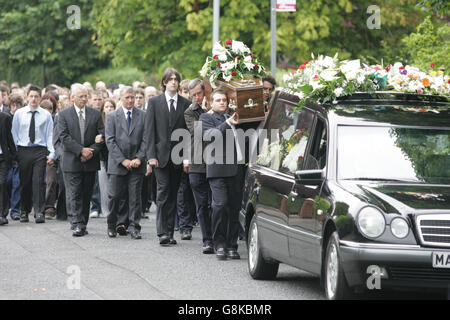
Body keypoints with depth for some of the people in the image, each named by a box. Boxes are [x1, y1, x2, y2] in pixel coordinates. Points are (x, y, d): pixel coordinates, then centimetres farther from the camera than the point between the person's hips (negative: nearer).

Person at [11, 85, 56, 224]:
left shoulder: (46, 115, 4)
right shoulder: (19, 114, 6)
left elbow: (50, 135, 3)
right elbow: (14, 134, 9)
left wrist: (52, 154, -4)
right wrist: (13, 153, 2)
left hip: (40, 151, -1)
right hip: (23, 151, 1)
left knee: (38, 181, -10)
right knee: (25, 182, 6)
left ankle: (39, 213, -10)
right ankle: (24, 212, 18)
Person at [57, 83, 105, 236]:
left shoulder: (95, 114, 8)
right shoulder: (64, 115, 2)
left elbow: (102, 136, 3)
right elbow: (64, 137, -7)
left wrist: (91, 151, -11)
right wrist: (81, 150, -15)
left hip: (90, 161, 3)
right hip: (72, 161, -3)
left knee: (86, 195, 7)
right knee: (73, 194, -9)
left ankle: (83, 224, 15)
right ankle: (77, 225, -14)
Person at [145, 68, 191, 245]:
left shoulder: (186, 104, 8)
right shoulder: (154, 102, 5)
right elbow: (149, 130, 0)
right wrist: (151, 156, -8)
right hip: (161, 155, -2)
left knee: (173, 195, 5)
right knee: (163, 191, -11)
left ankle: (170, 232, 10)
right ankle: (162, 232, -13)